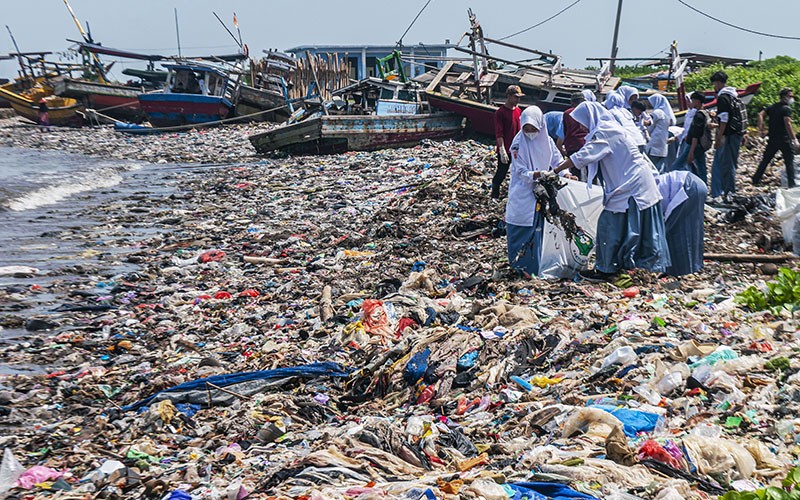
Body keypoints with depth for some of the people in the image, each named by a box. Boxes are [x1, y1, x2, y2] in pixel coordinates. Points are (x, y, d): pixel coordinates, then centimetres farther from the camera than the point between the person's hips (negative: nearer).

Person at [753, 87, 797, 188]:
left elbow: (760, 114, 5)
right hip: (785, 140, -7)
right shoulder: (787, 109, -12)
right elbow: (787, 124, -22)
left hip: (772, 139, 7)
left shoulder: (772, 107, 11)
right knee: (789, 162, -1)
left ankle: (756, 180, 20)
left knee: (765, 160, 15)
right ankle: (791, 184, -2)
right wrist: (794, 139, -21)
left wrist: (761, 129, 4)